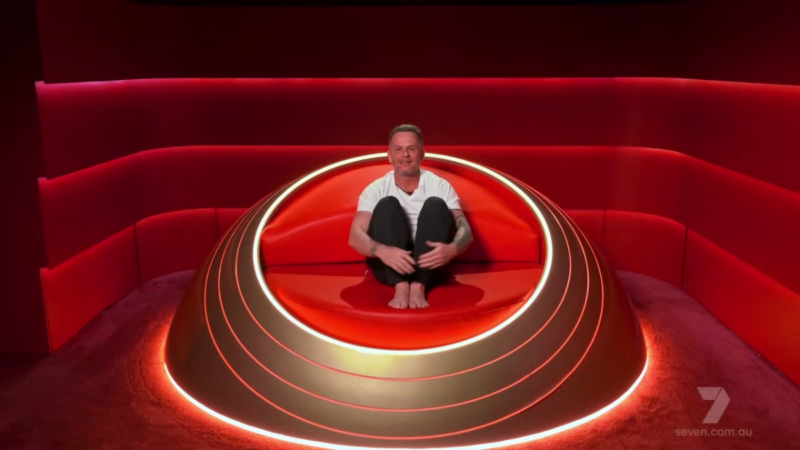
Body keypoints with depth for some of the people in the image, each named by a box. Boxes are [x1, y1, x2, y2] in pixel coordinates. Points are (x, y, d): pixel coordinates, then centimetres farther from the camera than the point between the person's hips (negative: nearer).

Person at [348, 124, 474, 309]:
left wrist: (452, 249, -34)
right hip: (388, 265, 0)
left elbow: (465, 230, -8)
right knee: (387, 204, -21)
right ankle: (400, 287, -34)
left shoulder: (440, 186, 3)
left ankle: (418, 286, -33)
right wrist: (382, 251, -36)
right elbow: (355, 236, -12)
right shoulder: (376, 189, 1)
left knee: (436, 205, -21)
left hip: (428, 264, 0)